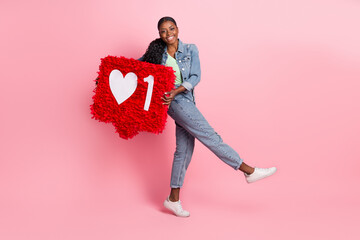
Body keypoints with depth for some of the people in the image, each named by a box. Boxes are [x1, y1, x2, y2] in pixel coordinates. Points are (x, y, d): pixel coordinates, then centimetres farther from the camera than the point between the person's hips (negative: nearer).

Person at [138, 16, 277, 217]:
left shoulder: (190, 50, 6)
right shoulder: (156, 52, 4)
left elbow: (195, 77, -3)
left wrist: (176, 91, -18)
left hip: (185, 98, 4)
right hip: (172, 101, -4)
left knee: (184, 150, 6)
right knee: (209, 135, -9)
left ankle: (173, 199, 16)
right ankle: (249, 171, -6)